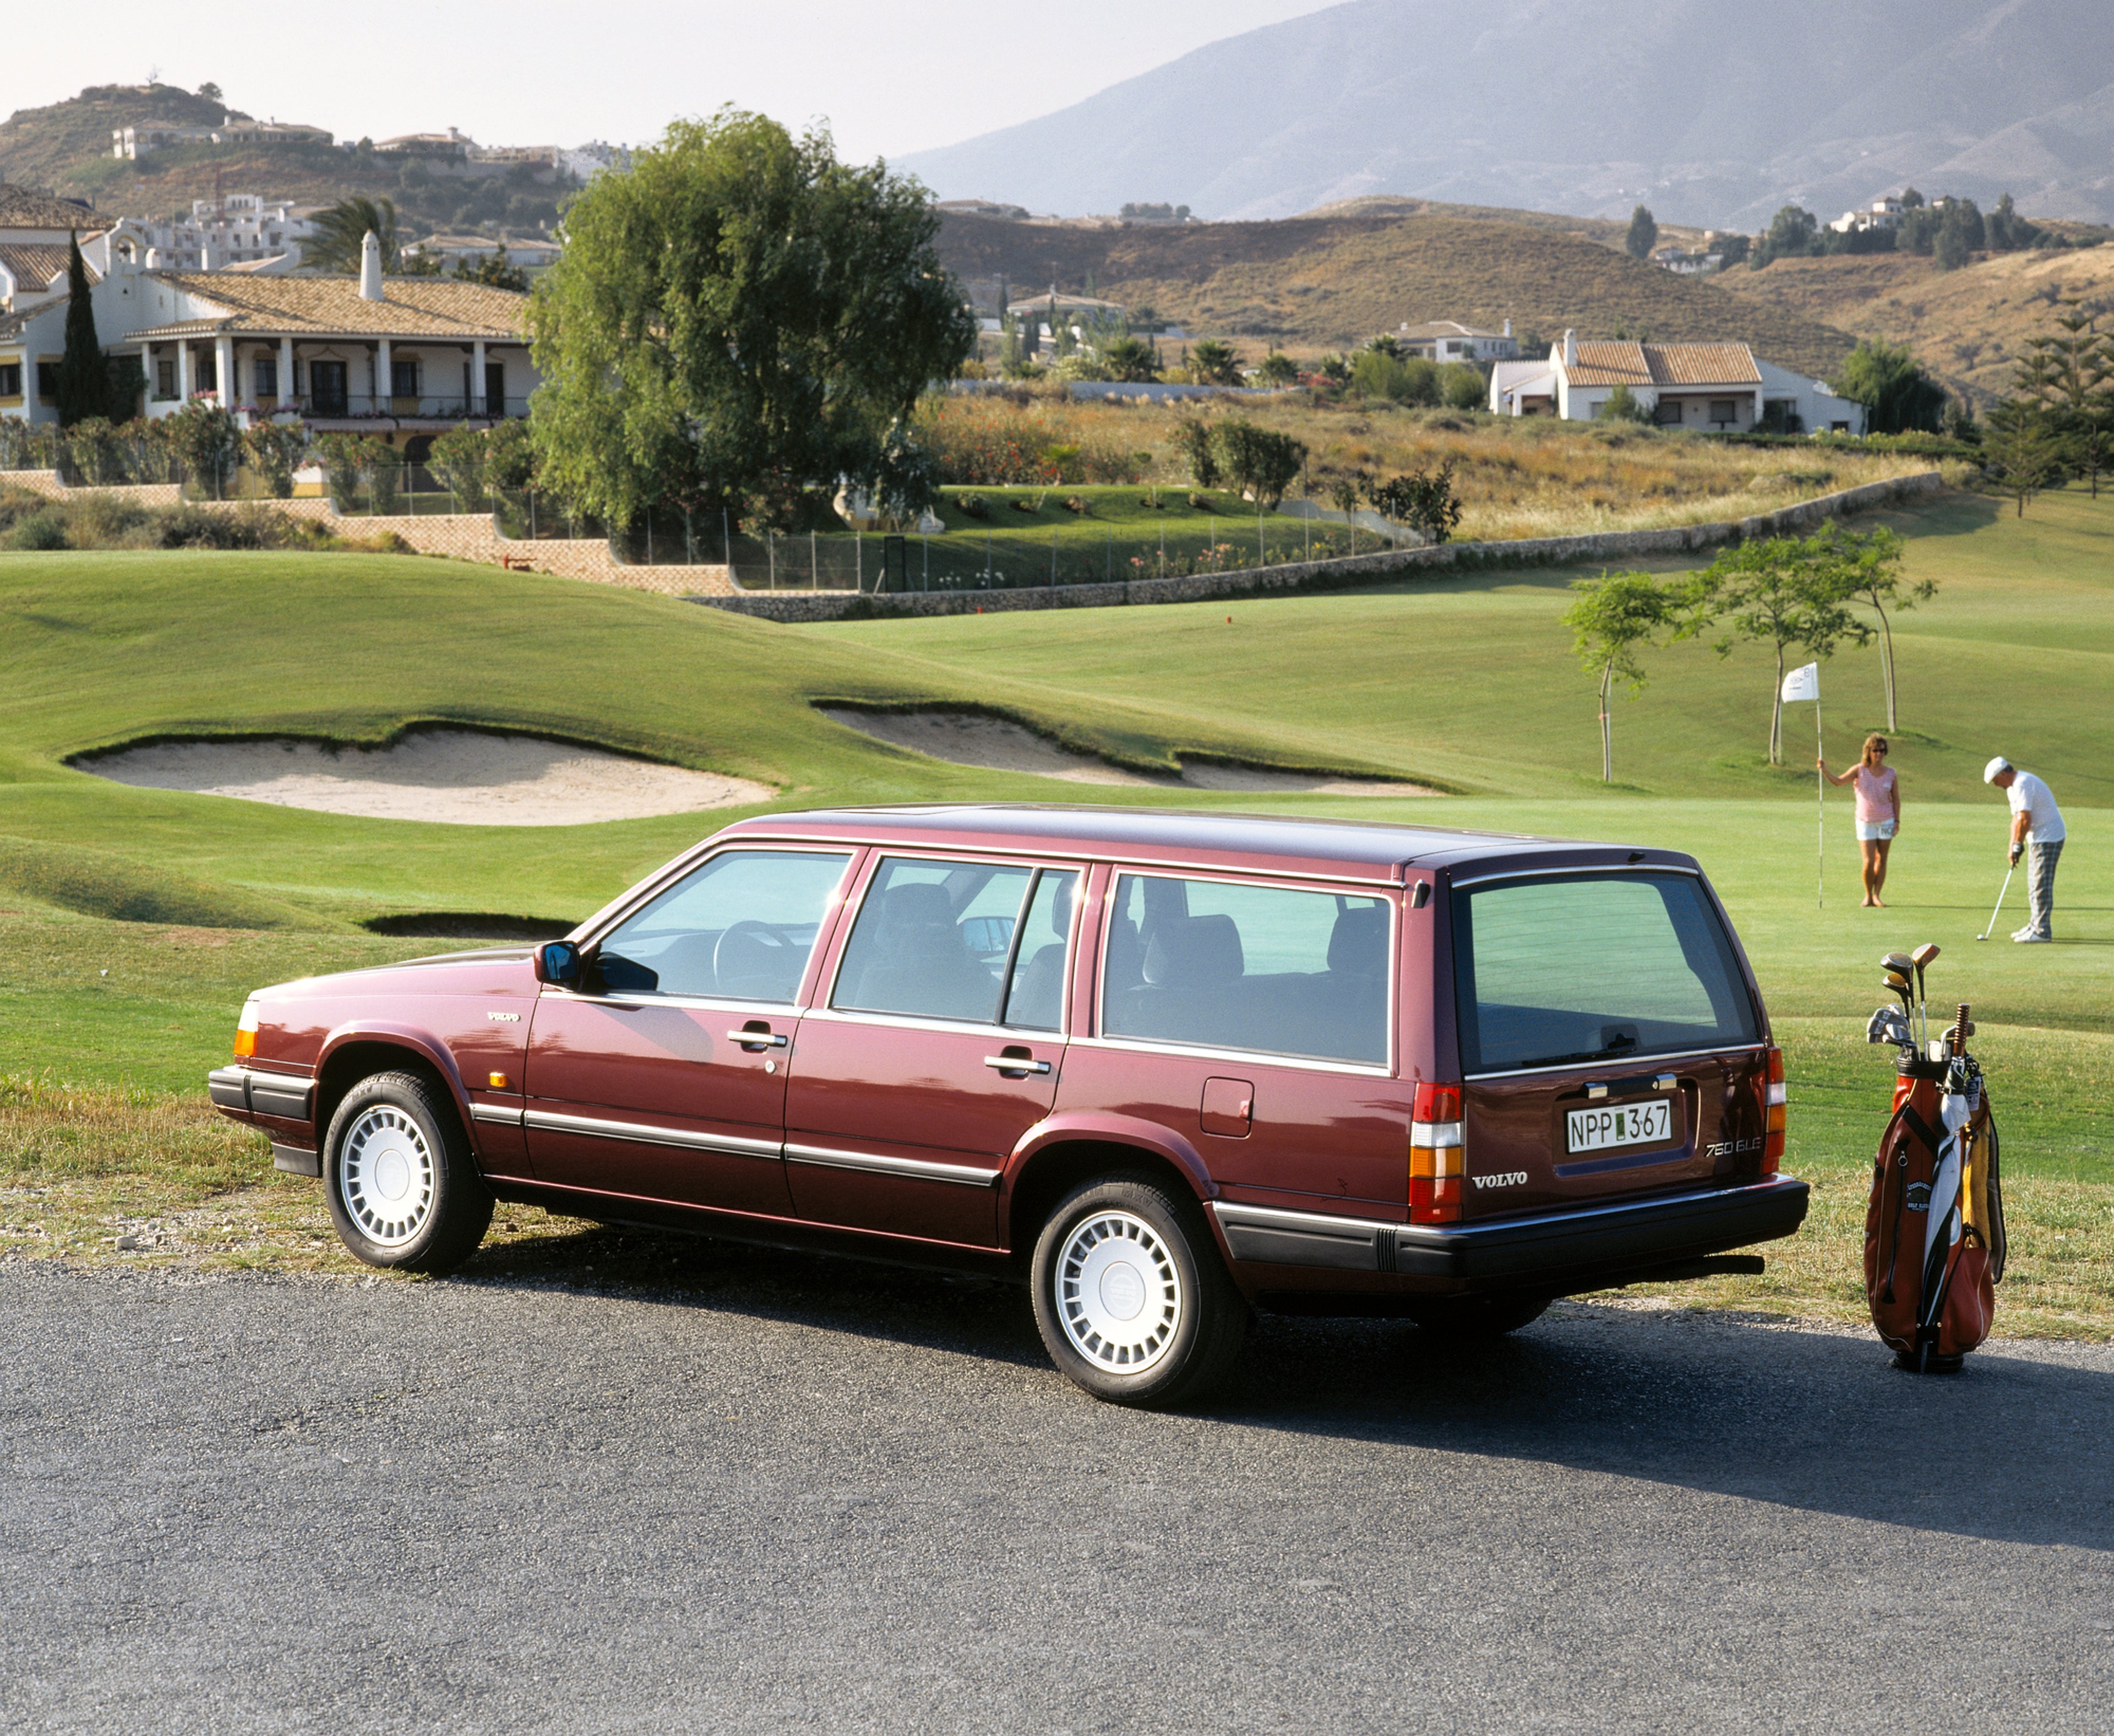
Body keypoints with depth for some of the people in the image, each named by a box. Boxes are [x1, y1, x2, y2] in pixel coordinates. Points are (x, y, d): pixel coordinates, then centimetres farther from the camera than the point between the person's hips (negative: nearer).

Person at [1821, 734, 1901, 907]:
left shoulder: (1890, 774, 0)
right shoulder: (1860, 770, -4)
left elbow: (1896, 799, 5)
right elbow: (1838, 782, -11)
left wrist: (1897, 821, -2)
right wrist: (1826, 771, -28)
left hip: (1886, 821, 2)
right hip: (1865, 821, -2)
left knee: (1881, 860, 3)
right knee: (1869, 862, -7)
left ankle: (1877, 896, 11)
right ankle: (1868, 895, 9)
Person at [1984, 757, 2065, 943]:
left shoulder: (2023, 784, -19)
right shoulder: (2013, 787, 15)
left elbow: (2024, 819, -23)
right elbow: (2016, 818, 18)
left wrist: (2017, 845, -13)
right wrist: (2013, 847, 10)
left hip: (2049, 837, -11)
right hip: (2038, 837, 11)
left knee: (2041, 883, -11)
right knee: (2034, 884, 15)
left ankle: (2042, 930, -10)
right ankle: (2035, 925, 22)